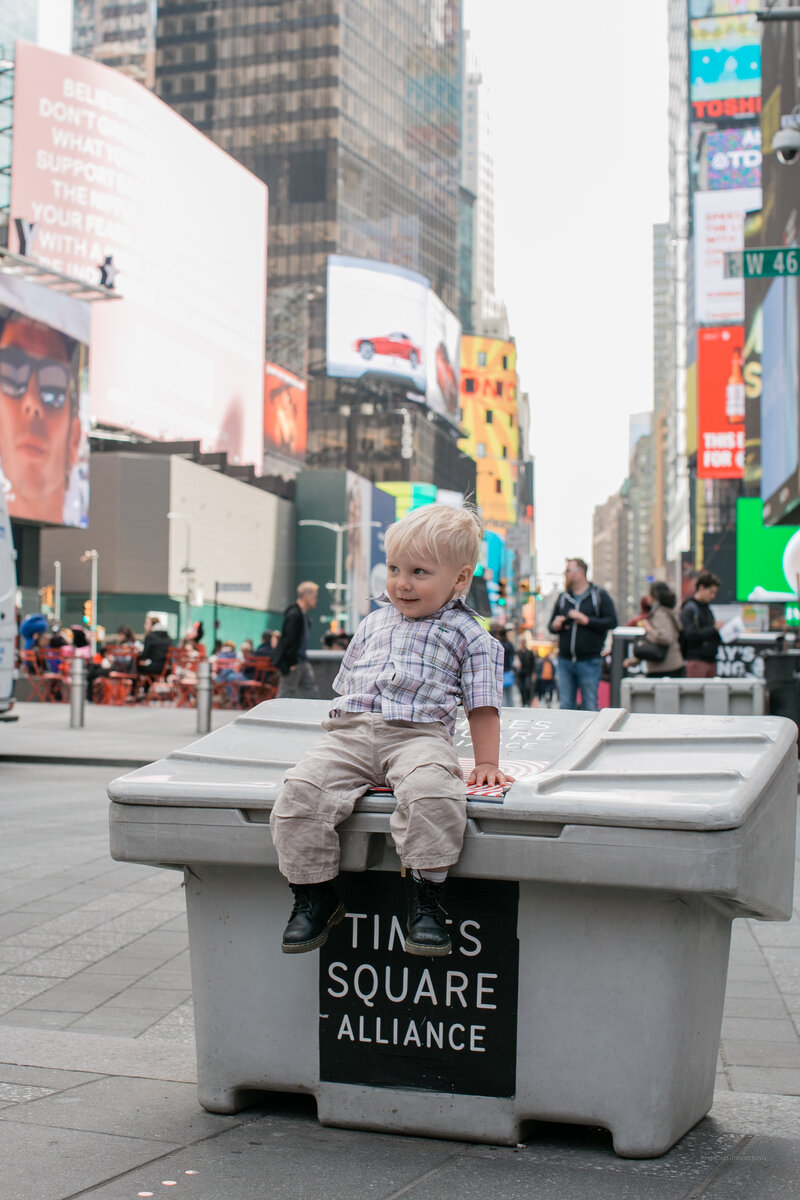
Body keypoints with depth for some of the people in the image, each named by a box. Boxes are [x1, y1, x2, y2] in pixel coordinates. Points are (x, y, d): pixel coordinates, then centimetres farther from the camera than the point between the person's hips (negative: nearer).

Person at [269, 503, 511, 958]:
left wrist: (487, 762, 2)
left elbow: (482, 706, 10)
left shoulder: (468, 635, 12)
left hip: (418, 735, -4)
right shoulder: (374, 624, 24)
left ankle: (426, 902, -25)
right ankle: (315, 895, -6)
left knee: (432, 792, -38)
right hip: (350, 733, 4)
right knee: (301, 790, -21)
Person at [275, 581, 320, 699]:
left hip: (302, 662, 10)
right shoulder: (294, 614, -18)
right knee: (287, 693, -2)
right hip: (293, 663, -10)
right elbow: (289, 640, -21)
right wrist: (292, 663, -20)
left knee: (312, 692, 8)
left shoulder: (304, 615, 12)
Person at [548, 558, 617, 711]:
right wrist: (555, 626, -2)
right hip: (565, 661, 4)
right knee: (565, 706, 4)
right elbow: (551, 625, 21)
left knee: (590, 707, -1)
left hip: (589, 662, -4)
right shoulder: (563, 597, 15)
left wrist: (587, 621, -15)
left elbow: (612, 622, -6)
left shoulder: (599, 595, 2)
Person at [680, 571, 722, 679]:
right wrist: (714, 629, -16)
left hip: (711, 660, 8)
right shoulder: (689, 609, -9)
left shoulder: (707, 608, 16)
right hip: (697, 660, -8)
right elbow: (691, 635, -19)